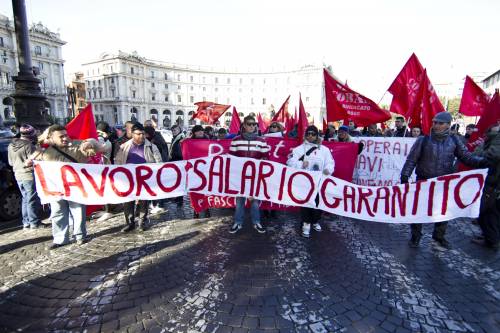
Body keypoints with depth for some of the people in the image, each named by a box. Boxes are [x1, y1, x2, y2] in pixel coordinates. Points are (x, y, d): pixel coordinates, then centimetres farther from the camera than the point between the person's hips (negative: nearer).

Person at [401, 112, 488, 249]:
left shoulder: (454, 141, 1)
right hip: (423, 182, -3)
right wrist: (405, 175, -14)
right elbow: (411, 160, -7)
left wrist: (482, 162, -16)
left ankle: (439, 236, 36)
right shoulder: (423, 140, -7)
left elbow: (467, 157, 2)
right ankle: (415, 236, 23)